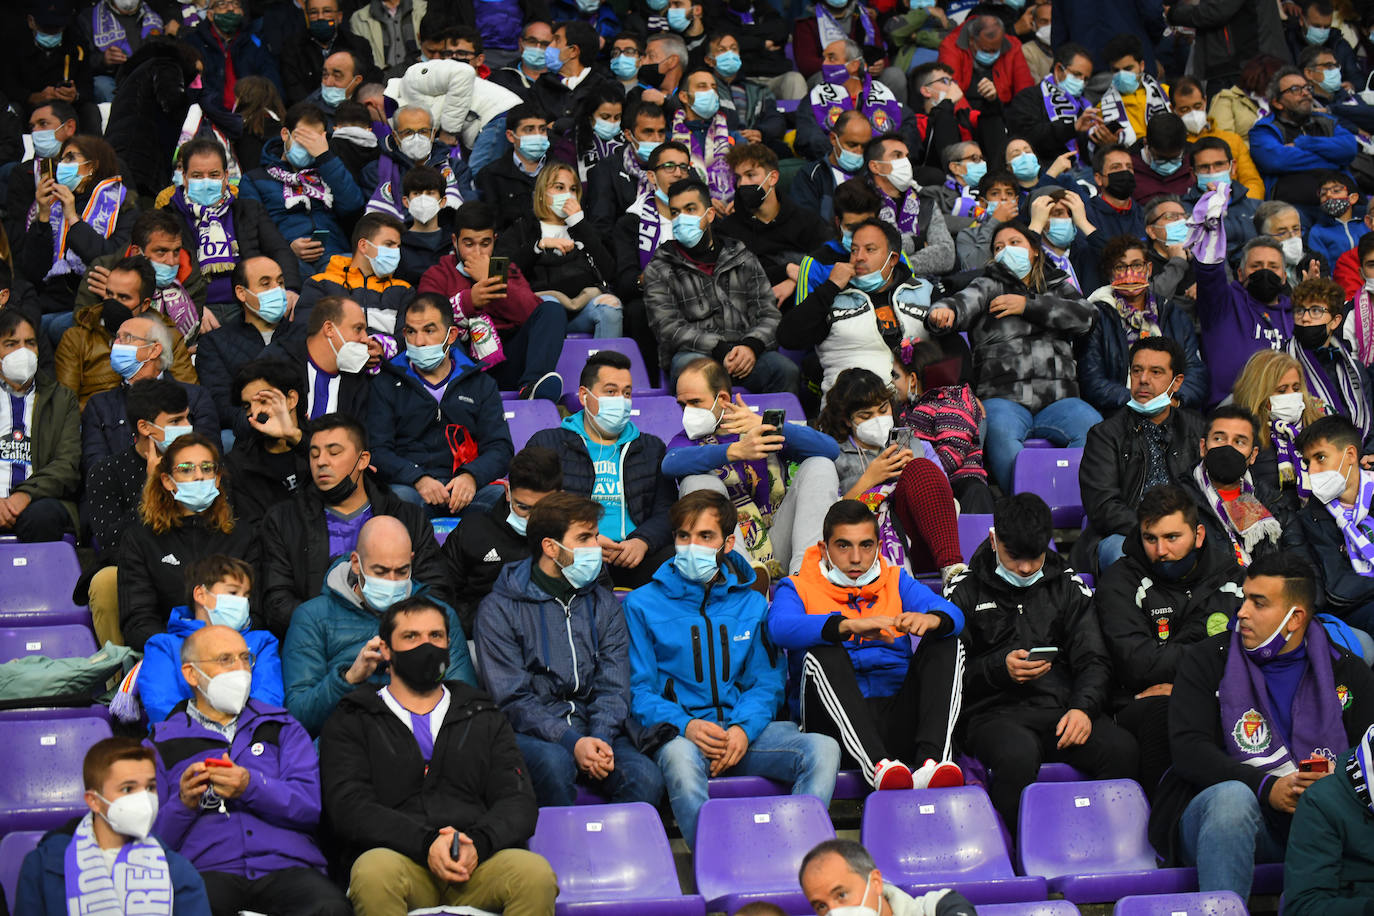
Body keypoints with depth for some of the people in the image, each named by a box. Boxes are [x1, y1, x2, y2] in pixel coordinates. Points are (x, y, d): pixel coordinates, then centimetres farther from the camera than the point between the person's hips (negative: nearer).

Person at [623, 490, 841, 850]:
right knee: (680, 756, -40)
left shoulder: (752, 605, 17)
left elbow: (766, 682, 12)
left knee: (823, 748, -24)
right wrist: (684, 725, -17)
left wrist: (743, 728, -11)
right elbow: (638, 689, 3)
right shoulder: (643, 604, 8)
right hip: (678, 732, -3)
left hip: (744, 730, 3)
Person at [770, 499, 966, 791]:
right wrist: (850, 625, -31)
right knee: (821, 653, -27)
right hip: (839, 722, -3)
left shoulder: (895, 581, 20)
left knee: (947, 644, -12)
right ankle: (877, 766, -47)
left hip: (897, 718, 3)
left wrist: (930, 620, -26)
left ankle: (930, 761, -36)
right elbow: (780, 627, -16)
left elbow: (953, 614, 0)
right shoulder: (798, 588, 11)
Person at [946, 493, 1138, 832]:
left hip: (1061, 708, 3)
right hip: (994, 712, -2)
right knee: (1019, 753, -39)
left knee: (1123, 749, -30)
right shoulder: (965, 590, 11)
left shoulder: (1068, 586, 19)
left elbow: (1093, 660, 13)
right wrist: (999, 670, -12)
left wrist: (1083, 707, -8)